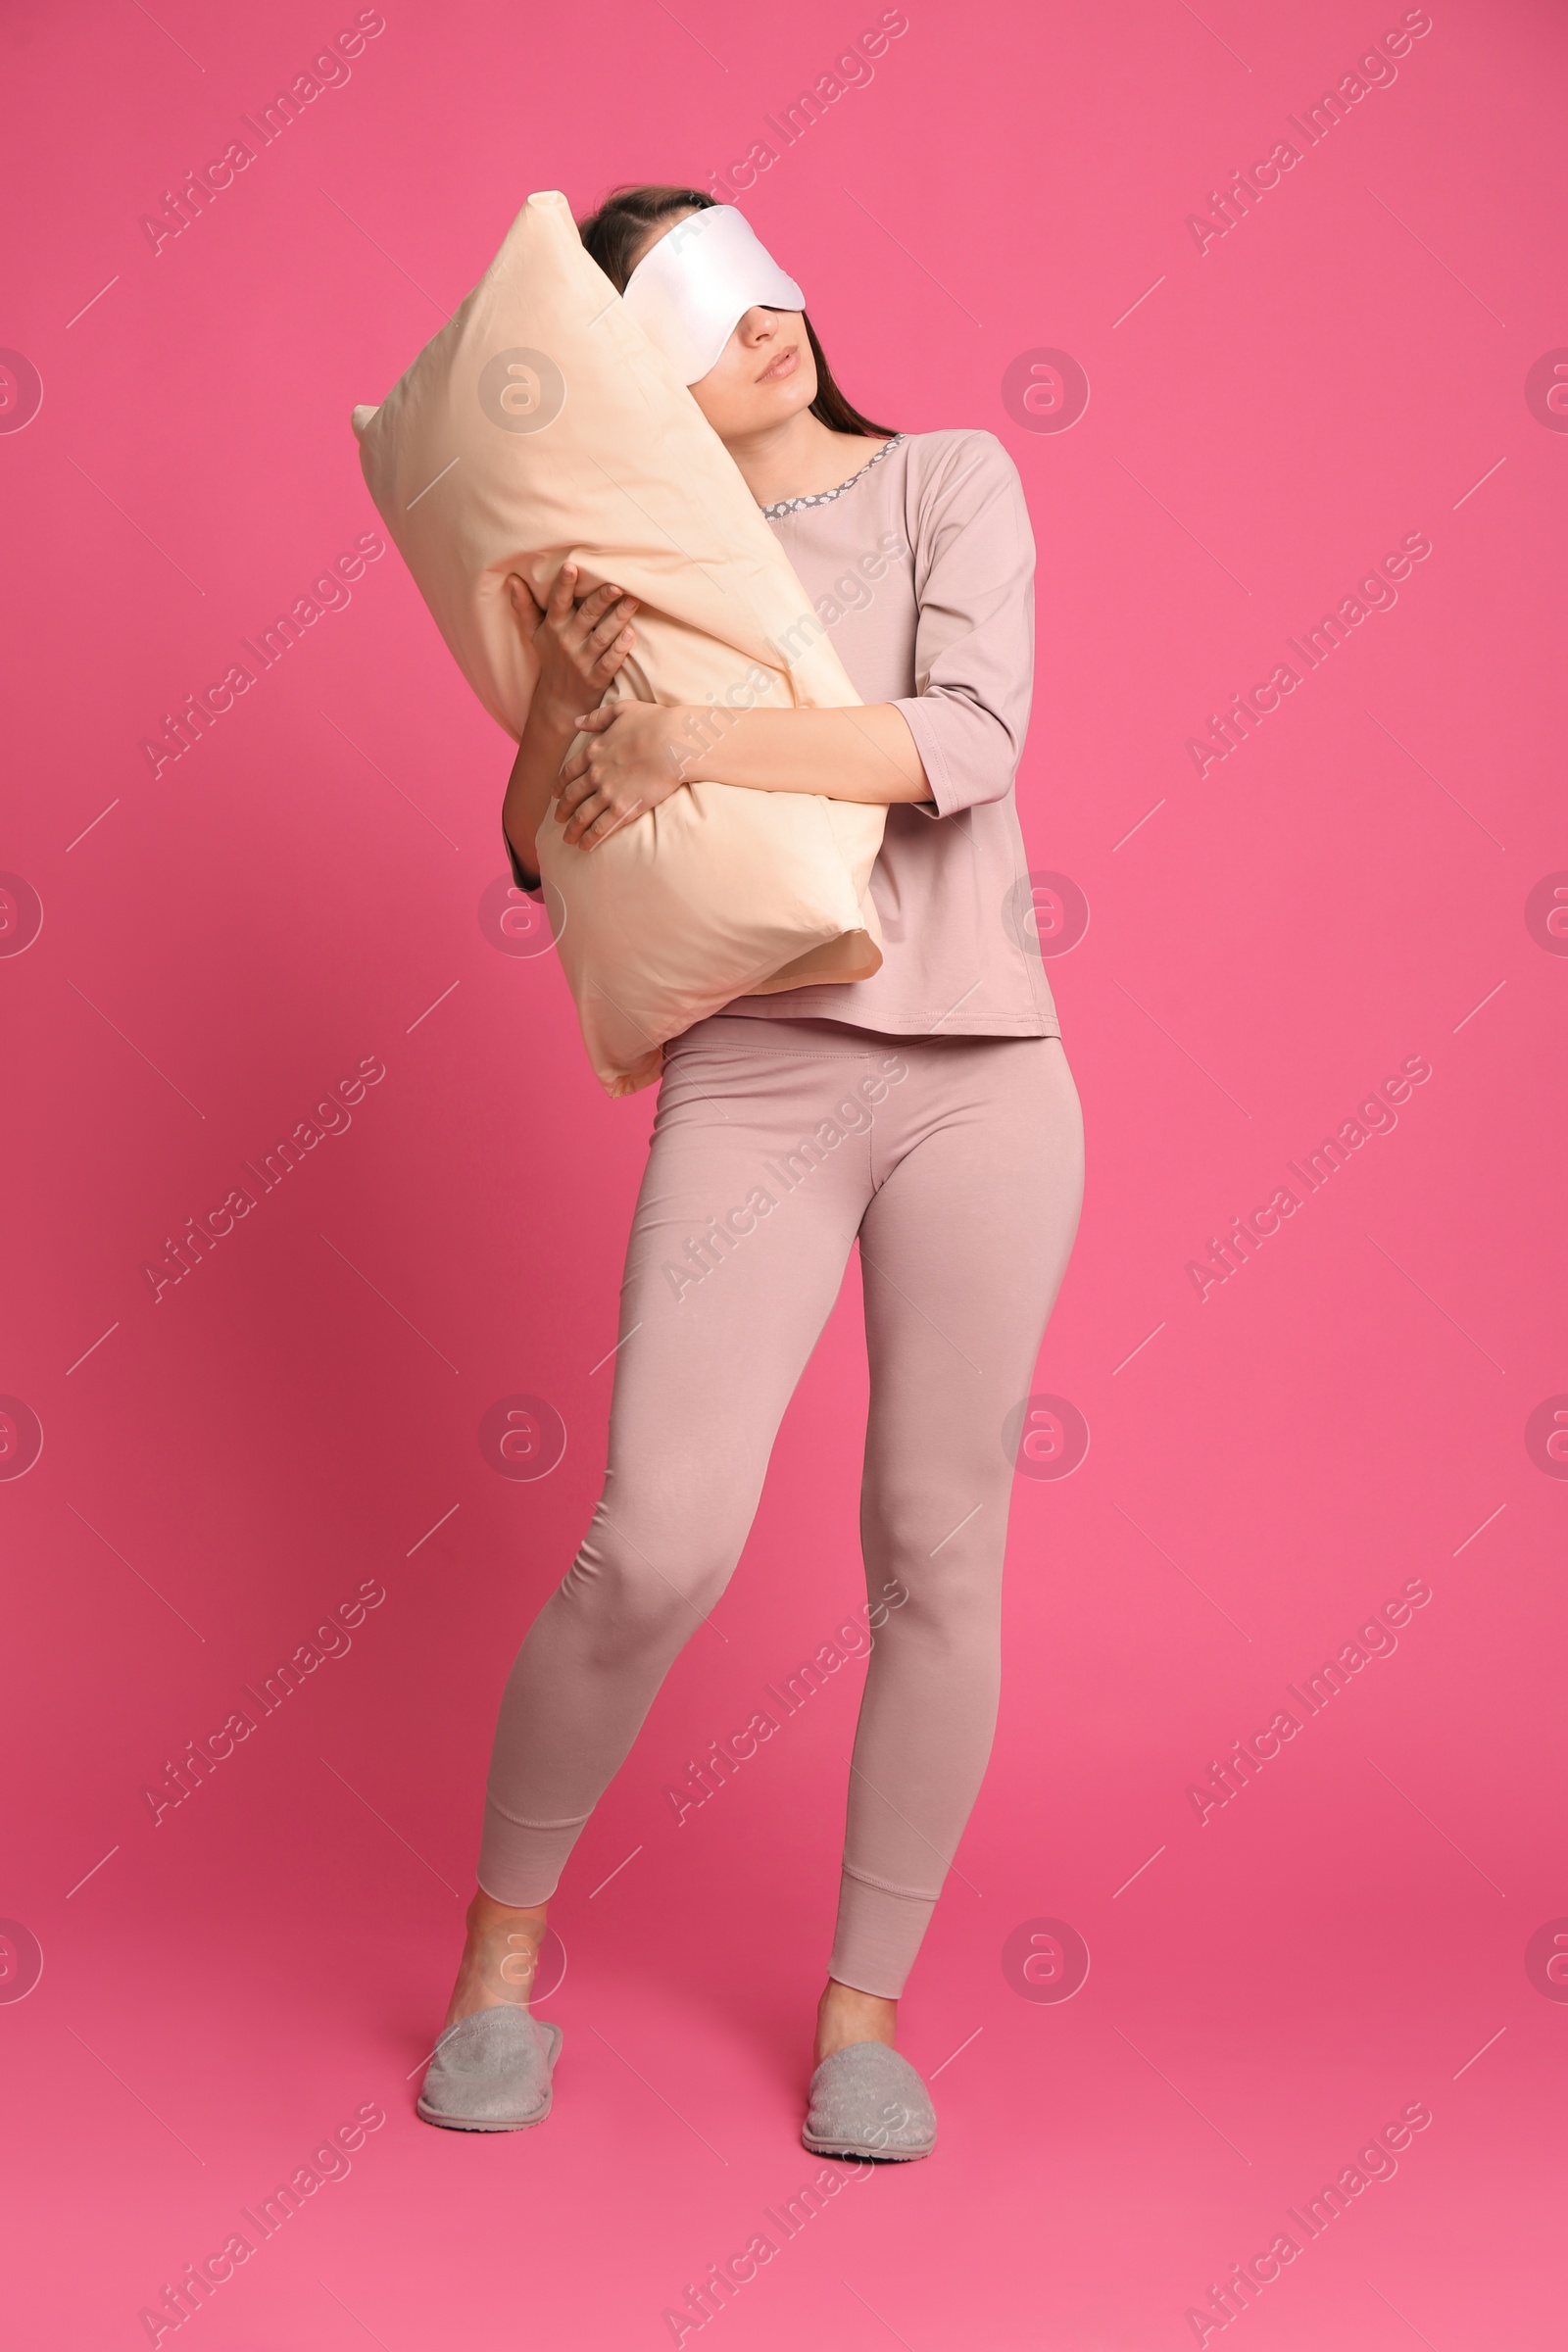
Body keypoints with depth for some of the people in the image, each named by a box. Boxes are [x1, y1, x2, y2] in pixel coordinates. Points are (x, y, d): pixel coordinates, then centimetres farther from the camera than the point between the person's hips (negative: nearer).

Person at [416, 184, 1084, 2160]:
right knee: (661, 1543, -12)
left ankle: (866, 2002, 22)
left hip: (981, 1067, 1)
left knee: (938, 1550, 4)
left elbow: (968, 740, -12)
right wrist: (560, 699, -10)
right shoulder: (636, 557, 10)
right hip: (755, 1077, 0)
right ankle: (504, 1934, 15)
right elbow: (545, 857, 8)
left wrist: (683, 740, -15)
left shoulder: (952, 481, 5)